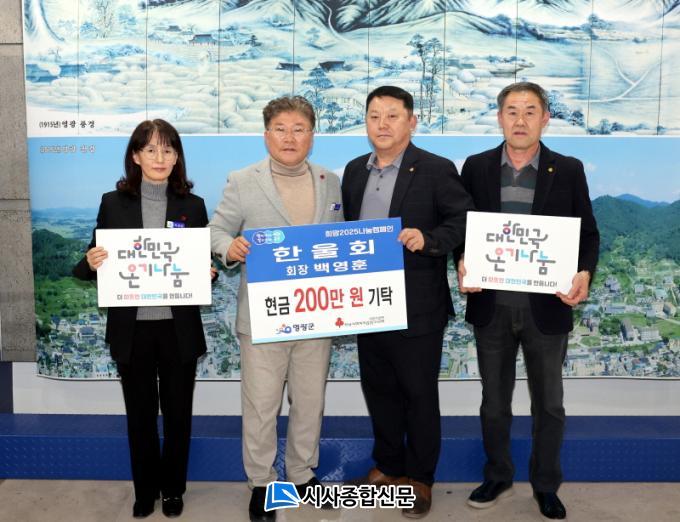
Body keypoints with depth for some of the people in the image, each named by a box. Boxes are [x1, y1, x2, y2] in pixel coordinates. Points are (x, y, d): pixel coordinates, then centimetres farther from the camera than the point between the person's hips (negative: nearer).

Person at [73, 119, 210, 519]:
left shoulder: (193, 205, 1)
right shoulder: (113, 203, 0)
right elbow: (94, 264, 4)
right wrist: (91, 263, -18)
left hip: (179, 328, 0)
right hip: (132, 328, 0)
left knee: (178, 413, 12)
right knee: (140, 414, 13)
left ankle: (173, 488, 32)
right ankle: (145, 489, 32)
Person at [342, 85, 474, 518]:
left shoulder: (436, 170, -8)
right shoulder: (355, 171, 10)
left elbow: (465, 221, -11)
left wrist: (428, 239, -27)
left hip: (417, 308, -5)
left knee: (419, 394, 8)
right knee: (379, 390, 17)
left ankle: (421, 478, 25)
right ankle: (388, 467, 35)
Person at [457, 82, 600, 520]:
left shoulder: (568, 170, -2)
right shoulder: (476, 167, 1)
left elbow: (588, 233, 1)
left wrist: (585, 273, -18)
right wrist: (463, 265, -15)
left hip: (548, 306, -1)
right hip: (492, 304, 1)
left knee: (549, 403, 13)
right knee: (494, 400, 15)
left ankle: (546, 485, 33)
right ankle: (498, 478, 35)